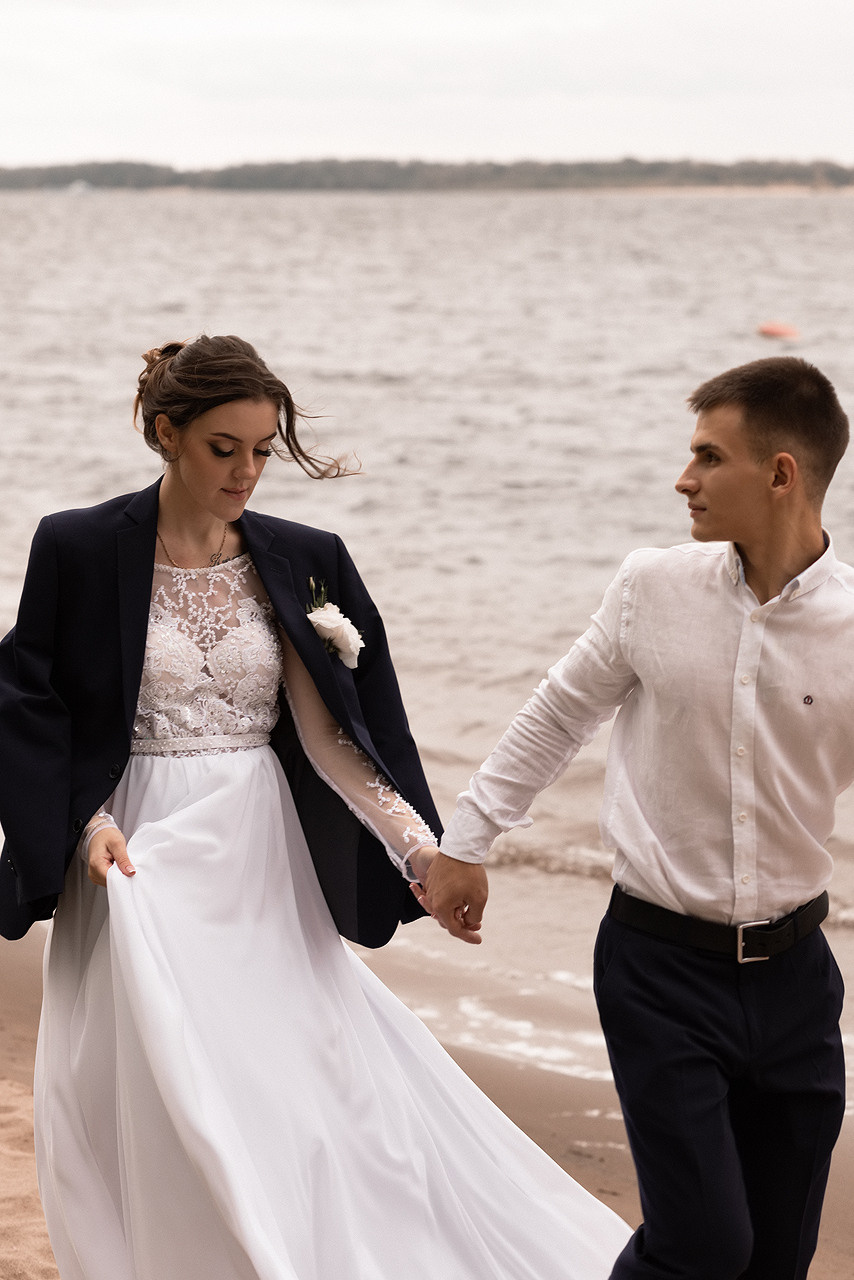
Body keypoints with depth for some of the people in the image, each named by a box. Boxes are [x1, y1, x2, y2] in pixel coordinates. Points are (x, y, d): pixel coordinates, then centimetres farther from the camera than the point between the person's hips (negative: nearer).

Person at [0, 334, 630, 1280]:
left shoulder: (301, 562, 2)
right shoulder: (80, 551, -5)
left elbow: (331, 732, 0)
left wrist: (419, 843, -12)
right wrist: (83, 823, -14)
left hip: (264, 866, 3)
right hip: (142, 860, -2)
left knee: (310, 1090, 3)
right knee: (153, 1112, 3)